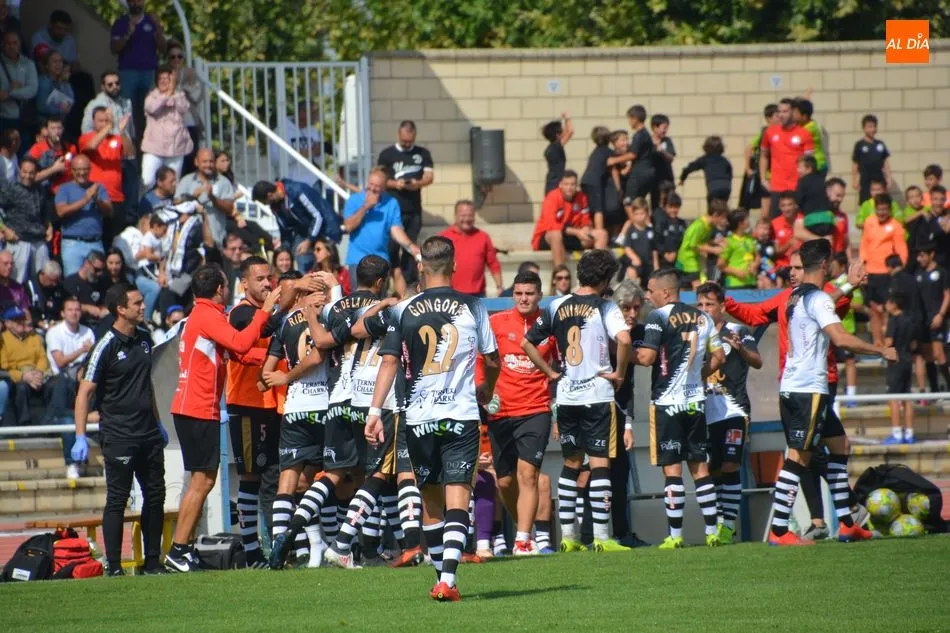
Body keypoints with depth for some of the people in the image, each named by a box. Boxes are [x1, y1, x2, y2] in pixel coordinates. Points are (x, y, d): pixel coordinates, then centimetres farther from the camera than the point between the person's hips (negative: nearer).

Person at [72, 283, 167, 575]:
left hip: (148, 434, 7)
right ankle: (114, 566, -1)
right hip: (118, 437, -7)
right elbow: (85, 392, -11)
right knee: (117, 499, -5)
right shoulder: (107, 346, -11)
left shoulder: (143, 338, 10)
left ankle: (153, 561, 17)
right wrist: (80, 437, -16)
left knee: (155, 496, 8)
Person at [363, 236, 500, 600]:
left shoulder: (403, 311, 1)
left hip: (419, 418, 1)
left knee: (431, 501, 16)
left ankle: (441, 577, 24)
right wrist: (486, 390, 31)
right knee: (457, 500, -6)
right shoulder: (472, 308, 2)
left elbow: (389, 362, -5)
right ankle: (448, 580, -23)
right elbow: (493, 360, 11)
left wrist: (375, 411, -5)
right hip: (461, 416, -1)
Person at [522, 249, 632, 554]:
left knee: (571, 464, 14)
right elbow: (623, 339, -25)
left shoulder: (557, 307, 7)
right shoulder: (605, 307, -8)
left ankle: (567, 535, 14)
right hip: (598, 395, -5)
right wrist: (619, 372, -11)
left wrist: (550, 372, 12)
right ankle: (601, 537, -6)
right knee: (600, 463, -2)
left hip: (566, 396, 5)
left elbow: (527, 343, 9)